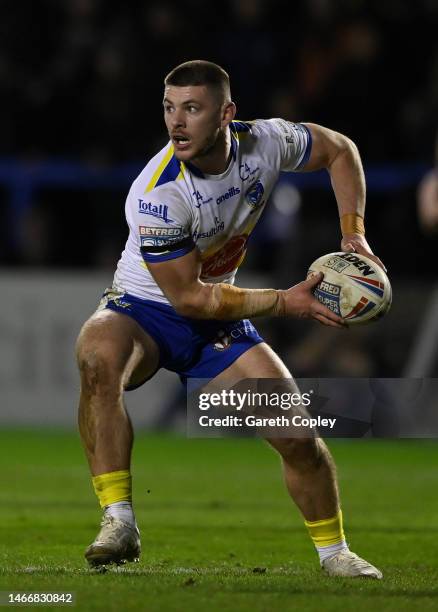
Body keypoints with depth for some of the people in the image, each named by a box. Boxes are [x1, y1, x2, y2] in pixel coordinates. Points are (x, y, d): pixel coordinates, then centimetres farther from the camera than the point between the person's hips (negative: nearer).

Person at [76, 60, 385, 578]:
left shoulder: (266, 142, -15)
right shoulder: (158, 195, -30)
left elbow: (339, 150, 7)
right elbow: (189, 297, -24)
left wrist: (353, 233, -3)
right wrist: (283, 302, -22)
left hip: (219, 322, 5)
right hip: (145, 310, -5)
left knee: (297, 432, -6)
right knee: (98, 355, -39)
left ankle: (334, 552, 21)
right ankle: (119, 522, -36)